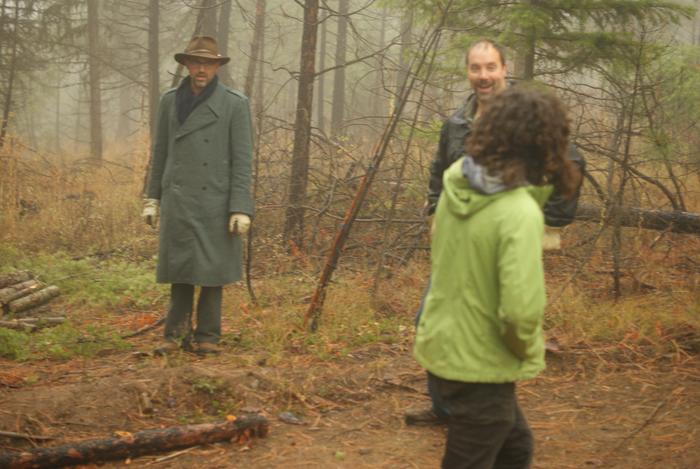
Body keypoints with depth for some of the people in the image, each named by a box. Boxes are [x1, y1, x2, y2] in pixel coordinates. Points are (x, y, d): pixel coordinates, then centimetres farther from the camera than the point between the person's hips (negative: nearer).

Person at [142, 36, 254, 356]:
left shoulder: (235, 104, -5)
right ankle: (177, 334, 13)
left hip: (216, 201, -3)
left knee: (212, 269, 2)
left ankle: (207, 336, 12)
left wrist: (240, 209, -13)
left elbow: (242, 159, -7)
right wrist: (152, 198, 9)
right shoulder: (170, 101, 6)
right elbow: (160, 152, 12)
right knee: (180, 268, 5)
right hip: (178, 201, 3)